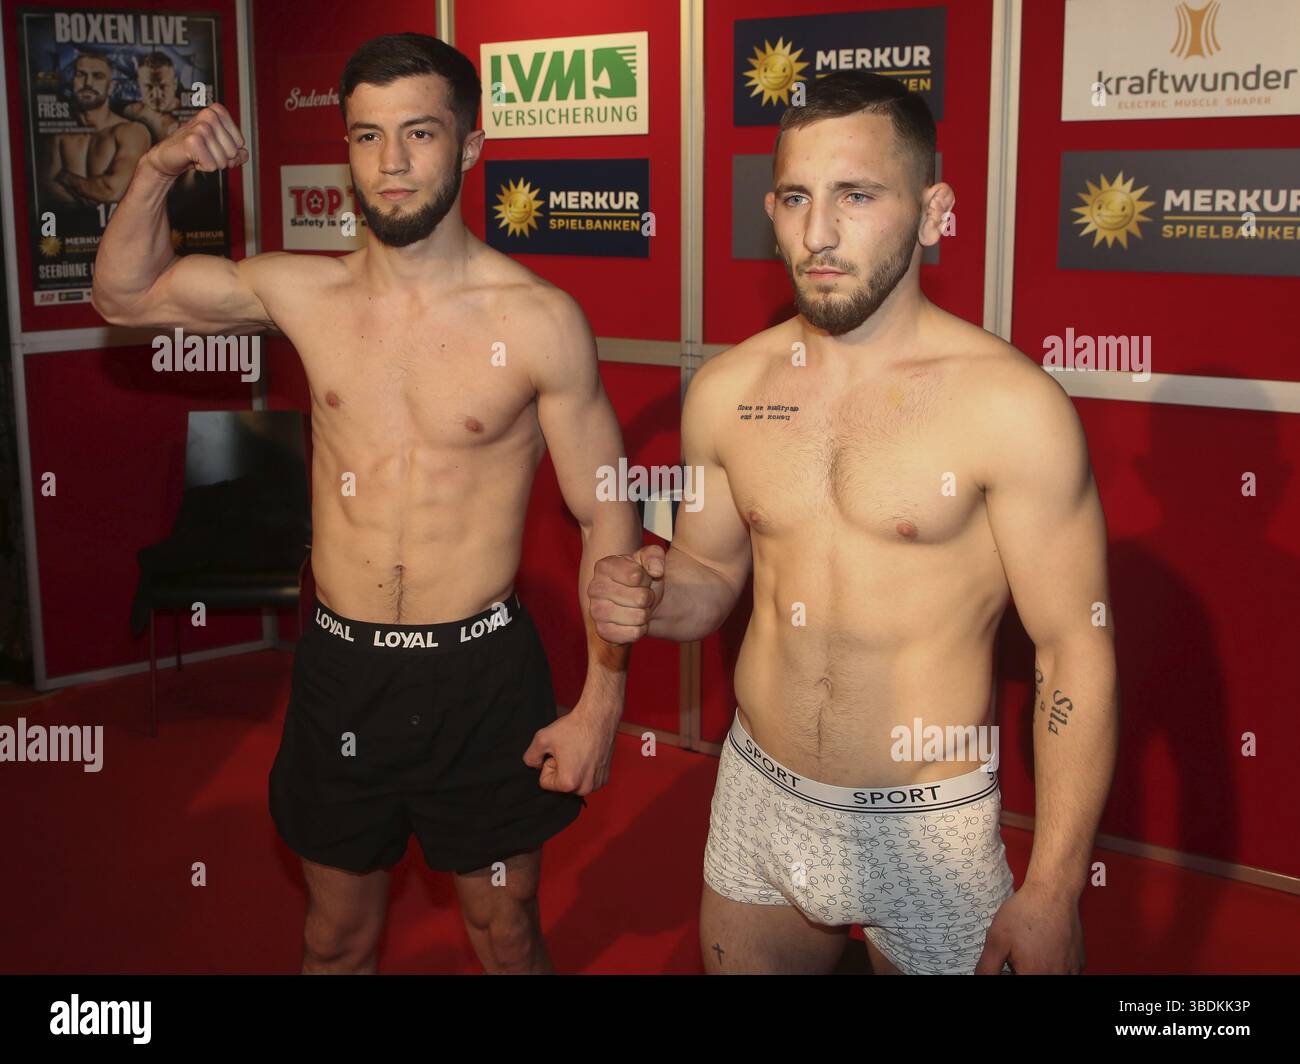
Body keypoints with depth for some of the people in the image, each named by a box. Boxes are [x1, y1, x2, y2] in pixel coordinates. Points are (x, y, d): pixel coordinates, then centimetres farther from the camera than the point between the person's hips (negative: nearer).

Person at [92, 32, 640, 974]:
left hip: (481, 674, -2)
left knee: (506, 937, 15)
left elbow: (608, 517, -5)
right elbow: (124, 295, 13)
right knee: (336, 939, 19)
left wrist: (602, 701, -8)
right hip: (341, 669, 3)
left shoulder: (539, 320, -11)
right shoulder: (305, 294, -1)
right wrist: (158, 172, -4)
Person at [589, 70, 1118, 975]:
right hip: (756, 803, 4)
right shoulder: (727, 390, -1)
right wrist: (645, 598, -11)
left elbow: (1078, 654, -13)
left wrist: (1052, 896, -13)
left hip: (930, 832, -4)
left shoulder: (1010, 404, -16)